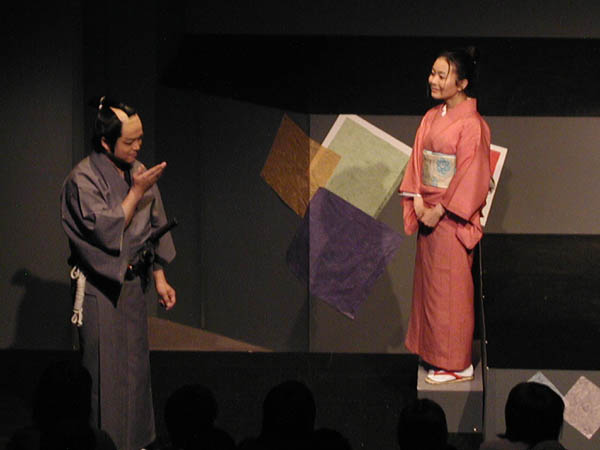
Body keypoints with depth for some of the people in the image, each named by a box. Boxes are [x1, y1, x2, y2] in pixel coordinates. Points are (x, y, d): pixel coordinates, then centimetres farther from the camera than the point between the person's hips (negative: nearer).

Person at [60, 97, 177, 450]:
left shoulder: (138, 172, 5)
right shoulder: (84, 179, -14)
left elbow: (154, 229, 11)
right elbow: (106, 230, -21)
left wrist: (160, 278, 8)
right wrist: (137, 192, -19)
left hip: (133, 283, 6)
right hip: (100, 288, -6)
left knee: (135, 365, 12)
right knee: (106, 371, -2)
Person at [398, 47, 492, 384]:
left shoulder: (471, 125, -15)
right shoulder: (431, 118, 8)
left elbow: (472, 176, -17)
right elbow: (418, 161, 10)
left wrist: (439, 211, -16)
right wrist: (418, 200, -4)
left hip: (452, 217, -8)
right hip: (429, 213, 8)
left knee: (450, 287, -1)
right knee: (428, 280, 14)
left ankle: (457, 364, 9)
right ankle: (432, 348, 26)